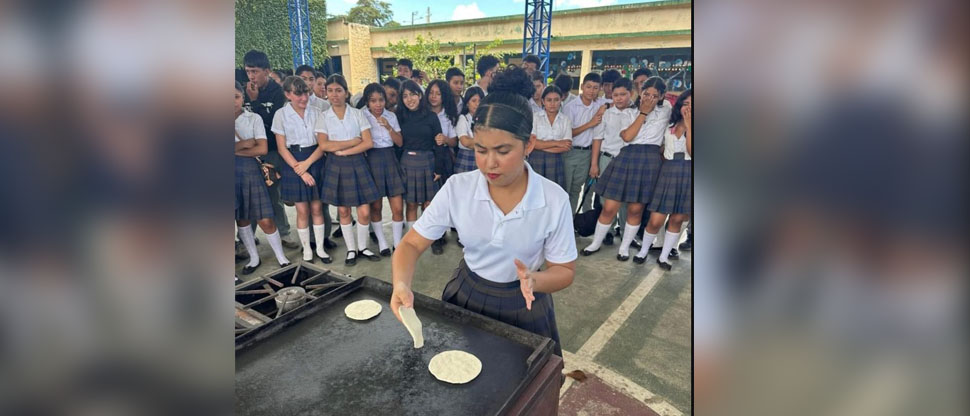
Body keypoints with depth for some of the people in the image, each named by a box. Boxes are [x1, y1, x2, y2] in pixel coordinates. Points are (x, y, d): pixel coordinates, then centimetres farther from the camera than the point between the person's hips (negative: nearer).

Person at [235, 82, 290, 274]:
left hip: (250, 170, -3)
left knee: (265, 220, -3)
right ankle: (254, 258, 26)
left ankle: (281, 258, 11)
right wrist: (244, 143, -9)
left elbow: (262, 149, -10)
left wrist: (237, 150, -10)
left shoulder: (254, 118, 0)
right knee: (241, 219, 12)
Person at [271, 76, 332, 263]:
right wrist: (300, 170, -11)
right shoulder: (281, 114, -2)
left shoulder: (316, 112, 1)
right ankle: (306, 250, 20)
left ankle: (320, 247, 20)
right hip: (293, 164, -1)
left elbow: (322, 144, -1)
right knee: (302, 210, 4)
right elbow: (282, 148, -4)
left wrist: (307, 163, -13)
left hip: (315, 161, 1)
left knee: (317, 208, 6)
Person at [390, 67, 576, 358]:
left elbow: (564, 271, -12)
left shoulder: (554, 199, -21)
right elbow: (412, 244, -13)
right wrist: (401, 284, -33)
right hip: (466, 296, 2)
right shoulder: (457, 188, -18)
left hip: (523, 307, -1)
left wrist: (534, 281, -34)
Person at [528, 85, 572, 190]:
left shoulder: (565, 119, 6)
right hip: (536, 161, -1)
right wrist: (556, 143, -10)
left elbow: (567, 146, -4)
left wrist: (541, 145, -9)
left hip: (555, 162, 1)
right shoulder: (535, 116, 2)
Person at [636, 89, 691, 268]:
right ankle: (643, 251, 19)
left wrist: (688, 125, -12)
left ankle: (663, 257, 19)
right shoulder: (670, 125, 11)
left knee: (677, 219, 6)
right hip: (667, 172, 1)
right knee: (656, 220, -4)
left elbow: (691, 151, -13)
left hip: (687, 174, 0)